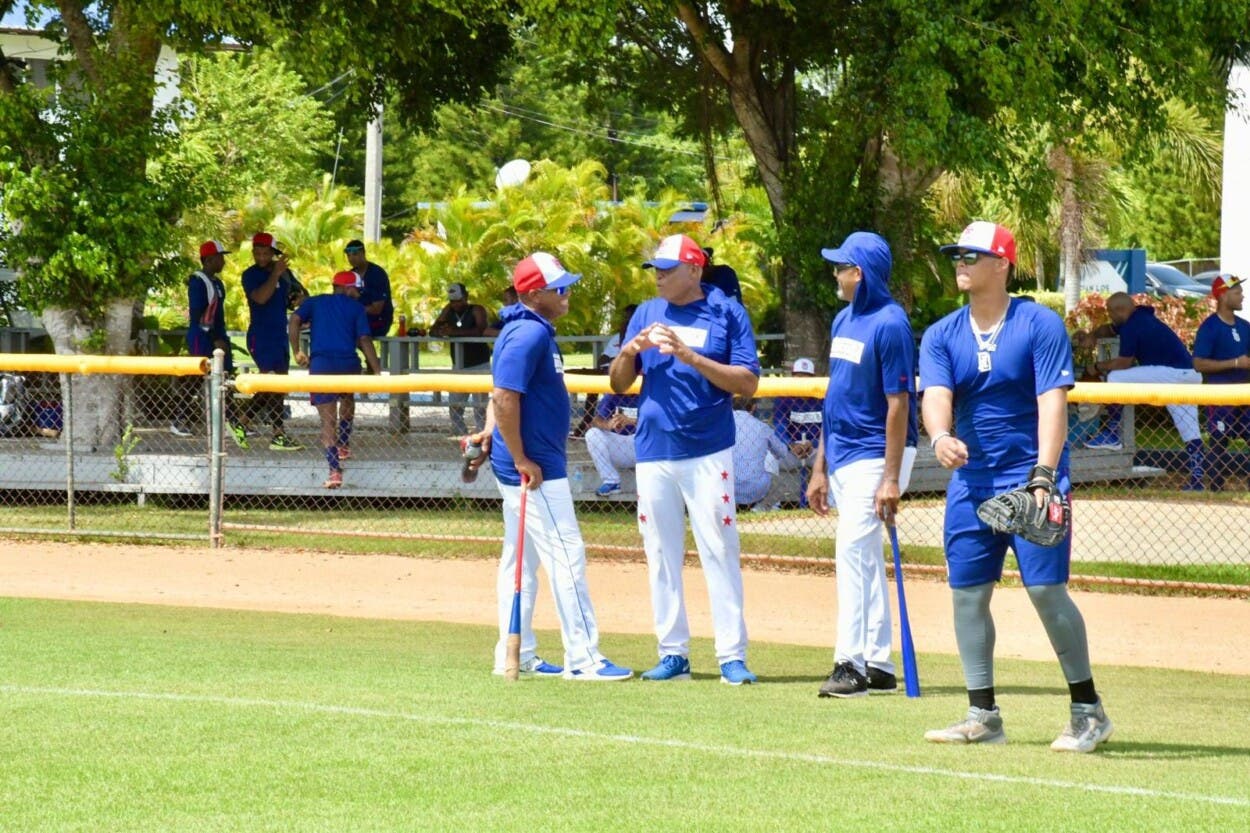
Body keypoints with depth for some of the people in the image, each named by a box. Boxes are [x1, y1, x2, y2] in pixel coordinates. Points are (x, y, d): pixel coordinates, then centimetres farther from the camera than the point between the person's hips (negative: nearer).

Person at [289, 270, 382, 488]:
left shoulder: (313, 303, 16)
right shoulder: (356, 308, 10)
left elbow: (295, 321, 0)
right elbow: (364, 340, 2)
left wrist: (297, 352, 6)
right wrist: (377, 371, 3)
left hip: (320, 364, 0)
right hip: (348, 364, 0)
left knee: (328, 420, -2)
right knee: (347, 399, 34)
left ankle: (335, 470, -14)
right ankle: (344, 445, 37)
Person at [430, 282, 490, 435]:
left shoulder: (477, 310, -8)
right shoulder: (449, 311, 7)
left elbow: (480, 330, -26)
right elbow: (433, 330, 6)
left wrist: (455, 332, -35)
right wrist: (441, 332, -19)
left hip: (479, 365, -6)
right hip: (458, 365, 6)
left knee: (480, 404, -12)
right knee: (454, 404, 2)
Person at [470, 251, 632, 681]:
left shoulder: (534, 330, 14)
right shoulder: (529, 334, -18)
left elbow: (503, 395, 21)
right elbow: (505, 397, -25)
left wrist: (493, 433, 6)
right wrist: (522, 461, -22)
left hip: (529, 465, 11)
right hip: (536, 469, -11)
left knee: (521, 560, 12)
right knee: (566, 555, -8)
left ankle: (517, 656, 17)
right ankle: (582, 657, -7)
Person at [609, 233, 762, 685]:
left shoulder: (727, 313, -1)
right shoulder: (646, 314, 12)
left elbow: (748, 382, -8)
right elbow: (618, 384, 13)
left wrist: (691, 357, -17)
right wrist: (630, 351, -8)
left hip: (708, 452, -4)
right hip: (653, 453, 4)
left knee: (720, 552, -6)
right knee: (661, 557, 6)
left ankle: (732, 655, -5)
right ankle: (673, 653, 12)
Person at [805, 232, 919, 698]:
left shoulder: (889, 324, -14)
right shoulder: (844, 321, 12)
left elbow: (898, 403, -18)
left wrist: (891, 478, -22)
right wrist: (820, 468, 16)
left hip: (874, 456, -9)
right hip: (843, 458, 9)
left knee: (853, 553, -14)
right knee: (865, 561, 11)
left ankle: (850, 664, -14)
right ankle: (877, 667, 15)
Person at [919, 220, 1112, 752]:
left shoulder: (1041, 327, -6)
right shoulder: (942, 336, 6)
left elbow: (1053, 403, -15)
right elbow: (936, 395, -9)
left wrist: (1043, 475, -27)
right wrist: (940, 436, -33)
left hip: (1031, 477, -5)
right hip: (971, 483, 5)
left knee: (1046, 586, -11)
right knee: (967, 593, 3)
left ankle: (1088, 711, -1)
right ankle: (983, 716, 12)